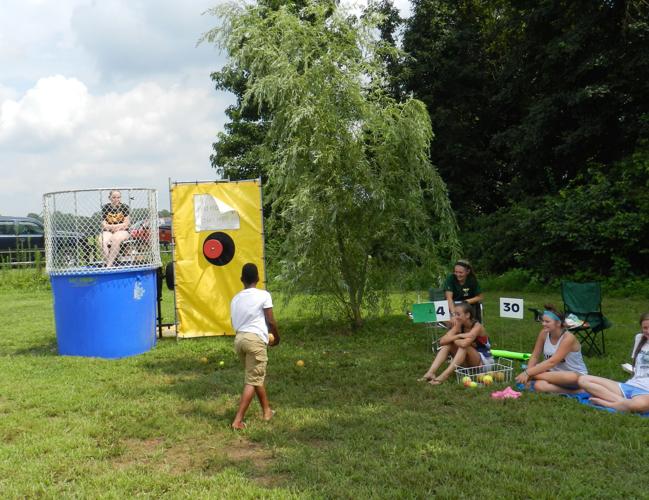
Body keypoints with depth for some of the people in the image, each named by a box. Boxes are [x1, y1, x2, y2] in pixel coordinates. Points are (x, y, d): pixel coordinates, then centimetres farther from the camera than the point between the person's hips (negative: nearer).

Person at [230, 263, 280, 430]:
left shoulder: (235, 298, 13)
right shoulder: (264, 295, -3)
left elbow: (233, 323, 16)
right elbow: (270, 321, -4)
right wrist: (277, 337, 13)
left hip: (239, 338, 6)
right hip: (255, 339, -6)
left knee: (256, 377, 22)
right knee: (252, 381, -2)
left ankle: (267, 411, 33)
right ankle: (238, 420, -9)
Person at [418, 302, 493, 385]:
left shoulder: (477, 326, -20)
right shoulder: (459, 326, -3)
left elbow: (464, 344, -38)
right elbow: (442, 341, -16)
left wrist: (452, 338, -19)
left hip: (484, 362, -6)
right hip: (468, 363, 6)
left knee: (464, 346, -31)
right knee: (447, 344, -11)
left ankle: (444, 375, -40)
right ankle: (431, 372, -25)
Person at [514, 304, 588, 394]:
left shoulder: (568, 338, -23)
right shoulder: (544, 334, -6)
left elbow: (552, 362, -30)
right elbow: (534, 356, -1)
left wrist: (528, 373, -33)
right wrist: (528, 372, -19)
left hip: (576, 376, -4)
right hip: (556, 374, 4)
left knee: (573, 378, -43)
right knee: (539, 386, -31)